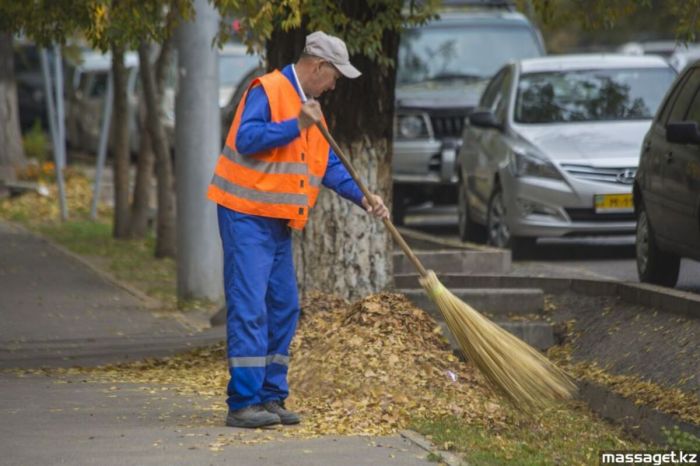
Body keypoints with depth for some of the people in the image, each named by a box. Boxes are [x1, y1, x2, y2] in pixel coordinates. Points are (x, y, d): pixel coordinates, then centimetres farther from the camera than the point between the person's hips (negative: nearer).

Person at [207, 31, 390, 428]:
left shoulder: (311, 107, 17)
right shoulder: (267, 91, -11)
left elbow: (330, 167, 16)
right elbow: (246, 138, -25)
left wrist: (363, 197, 2)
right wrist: (296, 125, -24)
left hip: (278, 222, 10)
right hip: (246, 216, -10)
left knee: (283, 309, 10)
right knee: (249, 308, -12)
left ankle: (271, 397, 17)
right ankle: (243, 403, -13)